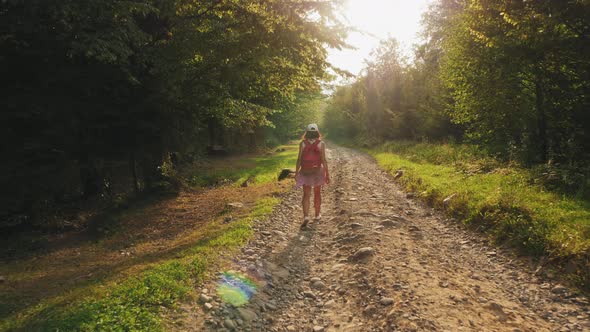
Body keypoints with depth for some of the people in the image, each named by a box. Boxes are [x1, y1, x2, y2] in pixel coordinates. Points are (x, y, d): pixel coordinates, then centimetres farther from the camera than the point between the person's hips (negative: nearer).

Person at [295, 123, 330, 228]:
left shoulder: (302, 143, -5)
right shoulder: (321, 144, -7)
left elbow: (299, 159, -5)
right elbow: (323, 160, -9)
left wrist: (296, 172, 4)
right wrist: (327, 174, -3)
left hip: (305, 172, 0)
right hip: (317, 171, 0)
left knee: (306, 194, 2)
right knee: (317, 193, 16)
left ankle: (306, 216, -14)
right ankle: (317, 215, 29)